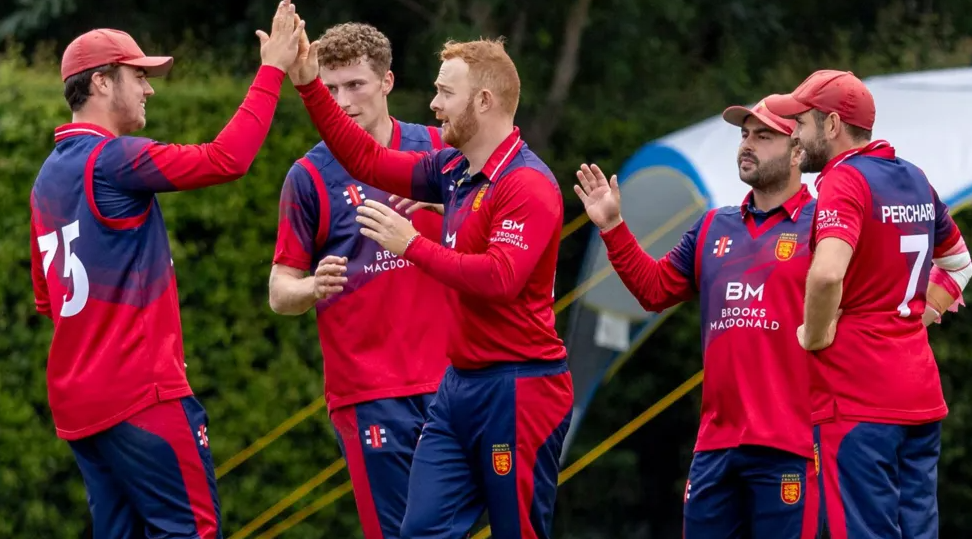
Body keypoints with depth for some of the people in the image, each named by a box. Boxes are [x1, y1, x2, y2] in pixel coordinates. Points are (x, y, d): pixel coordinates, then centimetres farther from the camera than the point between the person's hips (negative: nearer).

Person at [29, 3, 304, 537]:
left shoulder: (49, 177, 17)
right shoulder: (112, 158, -12)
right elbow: (225, 159, -18)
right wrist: (273, 70, -12)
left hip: (76, 400, 9)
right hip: (140, 393, -9)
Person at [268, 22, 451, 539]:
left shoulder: (437, 150, 5)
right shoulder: (310, 176, -3)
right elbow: (280, 292, 0)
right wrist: (314, 287, -23)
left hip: (445, 379, 3)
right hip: (367, 391, -3)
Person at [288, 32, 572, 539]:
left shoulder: (527, 185, -15)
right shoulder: (454, 170, 10)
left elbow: (499, 278, -26)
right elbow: (368, 160, 19)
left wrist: (413, 245, -20)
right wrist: (309, 85, 13)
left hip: (518, 390, -8)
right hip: (458, 384, 8)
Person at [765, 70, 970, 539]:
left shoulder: (844, 181, -11)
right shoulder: (916, 181, 14)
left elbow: (828, 272, -29)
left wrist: (815, 335, -13)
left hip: (858, 398, -8)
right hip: (921, 391, 8)